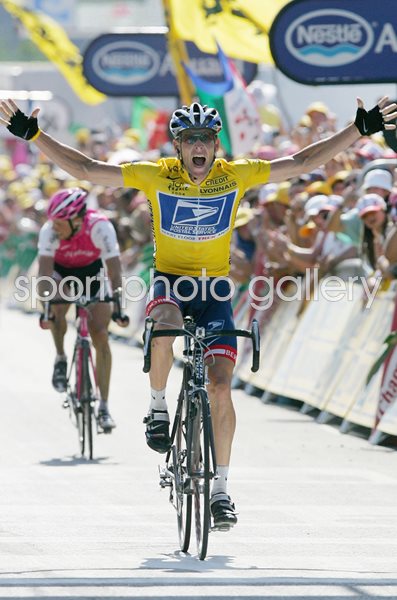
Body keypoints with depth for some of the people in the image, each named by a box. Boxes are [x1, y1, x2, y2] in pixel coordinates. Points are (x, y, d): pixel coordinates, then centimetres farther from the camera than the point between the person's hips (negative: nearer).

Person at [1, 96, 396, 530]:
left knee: (220, 388, -9)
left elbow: (302, 163, -4)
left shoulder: (237, 175, -7)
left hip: (214, 289, 1)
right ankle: (158, 406, -11)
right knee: (165, 326, -37)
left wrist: (360, 130, -9)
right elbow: (84, 169, -10)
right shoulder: (156, 175, -9)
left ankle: (221, 488, 3)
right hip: (167, 282, -1)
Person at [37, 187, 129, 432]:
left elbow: (114, 270, -36)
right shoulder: (50, 231, -33)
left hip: (91, 271, 0)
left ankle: (104, 407, -4)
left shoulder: (100, 227, -35)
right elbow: (45, 272, -38)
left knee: (101, 336, -10)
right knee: (57, 311, -31)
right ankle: (61, 358, 0)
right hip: (60, 271, 0)